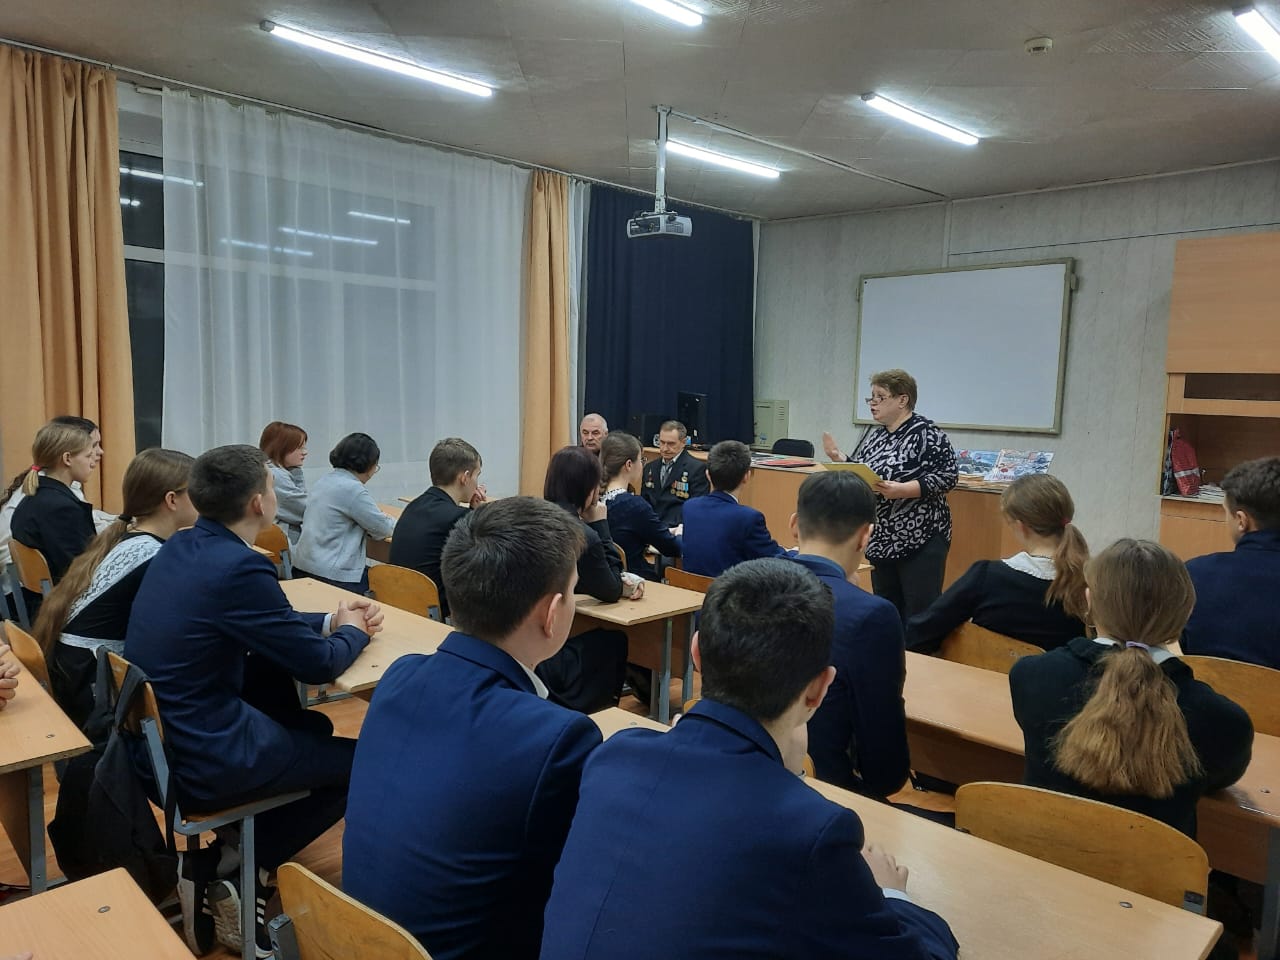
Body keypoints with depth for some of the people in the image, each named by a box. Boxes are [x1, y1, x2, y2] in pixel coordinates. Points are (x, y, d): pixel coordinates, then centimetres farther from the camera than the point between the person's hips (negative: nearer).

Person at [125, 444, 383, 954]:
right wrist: (352, 632, 5)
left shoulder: (181, 546, 3)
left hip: (160, 734, 9)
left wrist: (331, 619, 10)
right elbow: (318, 665, -15)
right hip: (200, 760, -9)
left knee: (316, 726, 24)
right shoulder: (240, 567, -25)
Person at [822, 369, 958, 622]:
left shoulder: (927, 434, -10)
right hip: (880, 539, 7)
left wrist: (902, 490, -26)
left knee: (920, 614, -3)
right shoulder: (874, 436, 11)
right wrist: (838, 458, -1)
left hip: (920, 539, -7)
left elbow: (947, 476, -16)